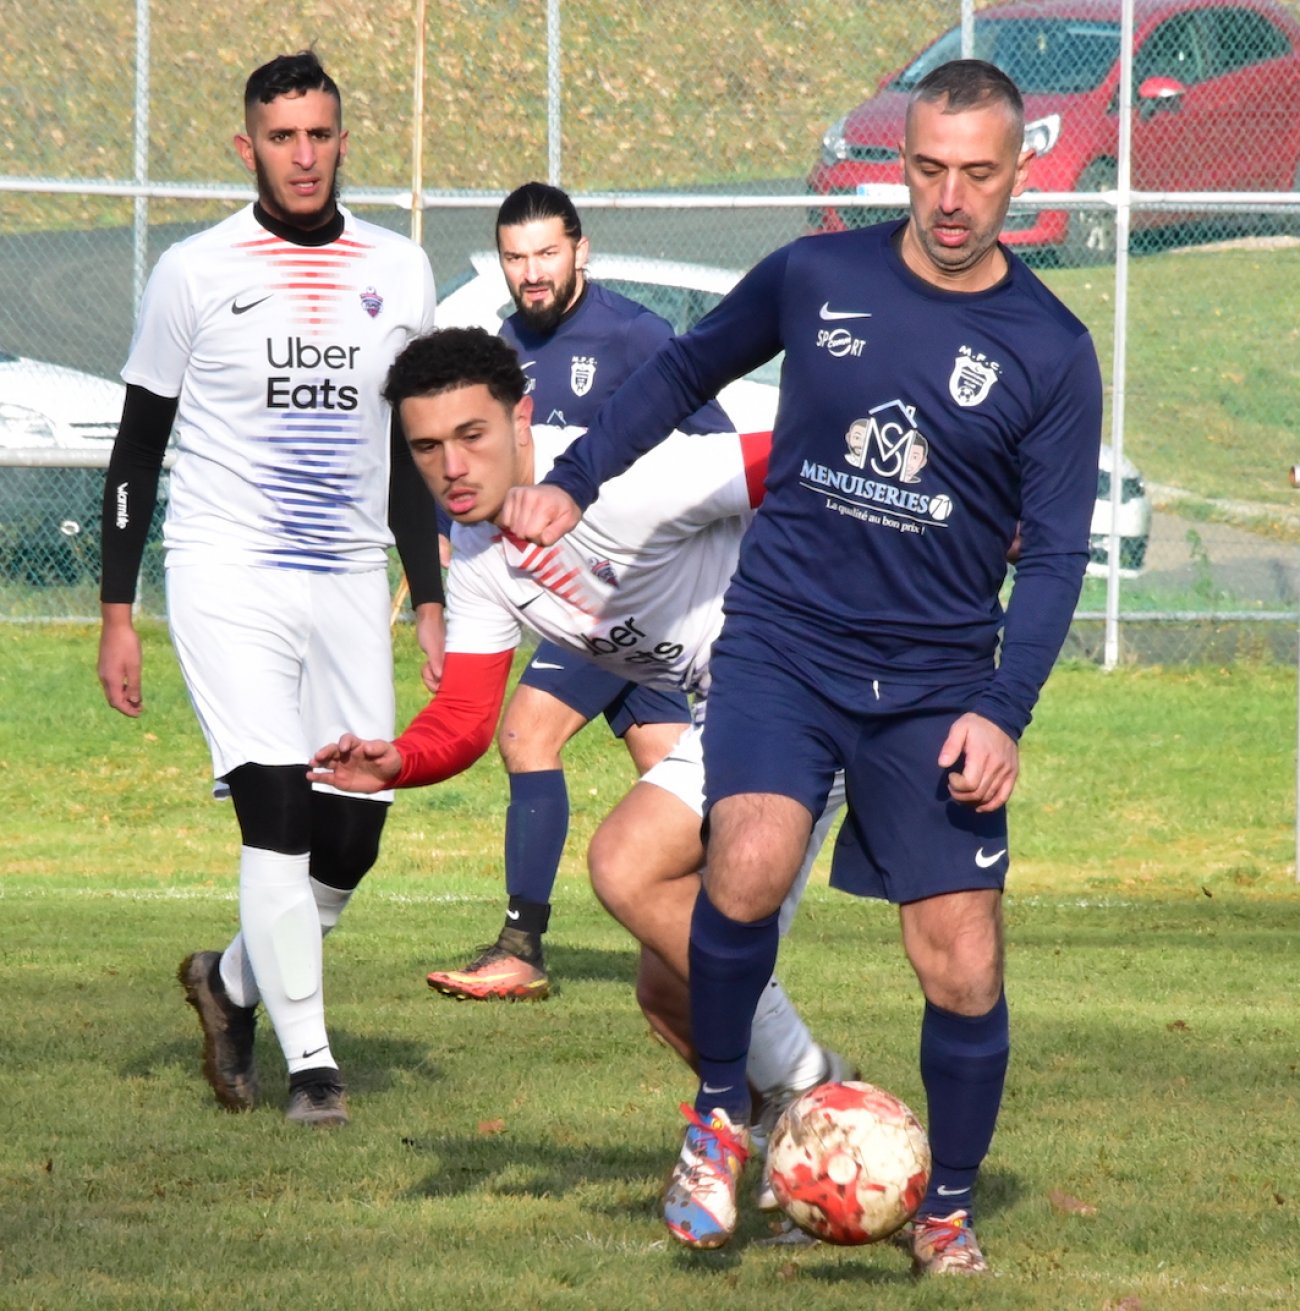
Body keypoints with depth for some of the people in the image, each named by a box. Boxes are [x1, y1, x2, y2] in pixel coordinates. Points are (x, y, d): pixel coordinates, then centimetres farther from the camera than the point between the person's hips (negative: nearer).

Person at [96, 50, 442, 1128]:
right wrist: (117, 613, -1)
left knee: (353, 835, 0)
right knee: (279, 810, -16)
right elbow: (139, 445, 3)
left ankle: (234, 979, 27)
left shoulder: (398, 273, 9)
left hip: (350, 582, 4)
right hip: (227, 578, -4)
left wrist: (431, 602, 12)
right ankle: (311, 1061, -11)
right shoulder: (196, 273, -1)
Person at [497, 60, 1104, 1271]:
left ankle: (948, 1212, 22)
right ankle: (719, 1113, -3)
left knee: (964, 972, -2)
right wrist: (571, 480, 11)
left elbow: (1053, 554, -1)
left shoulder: (1051, 353, -2)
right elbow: (687, 368, 18)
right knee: (750, 865, -27)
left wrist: (1004, 709, -12)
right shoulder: (818, 279, 1)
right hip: (783, 645, 0)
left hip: (936, 680, 0)